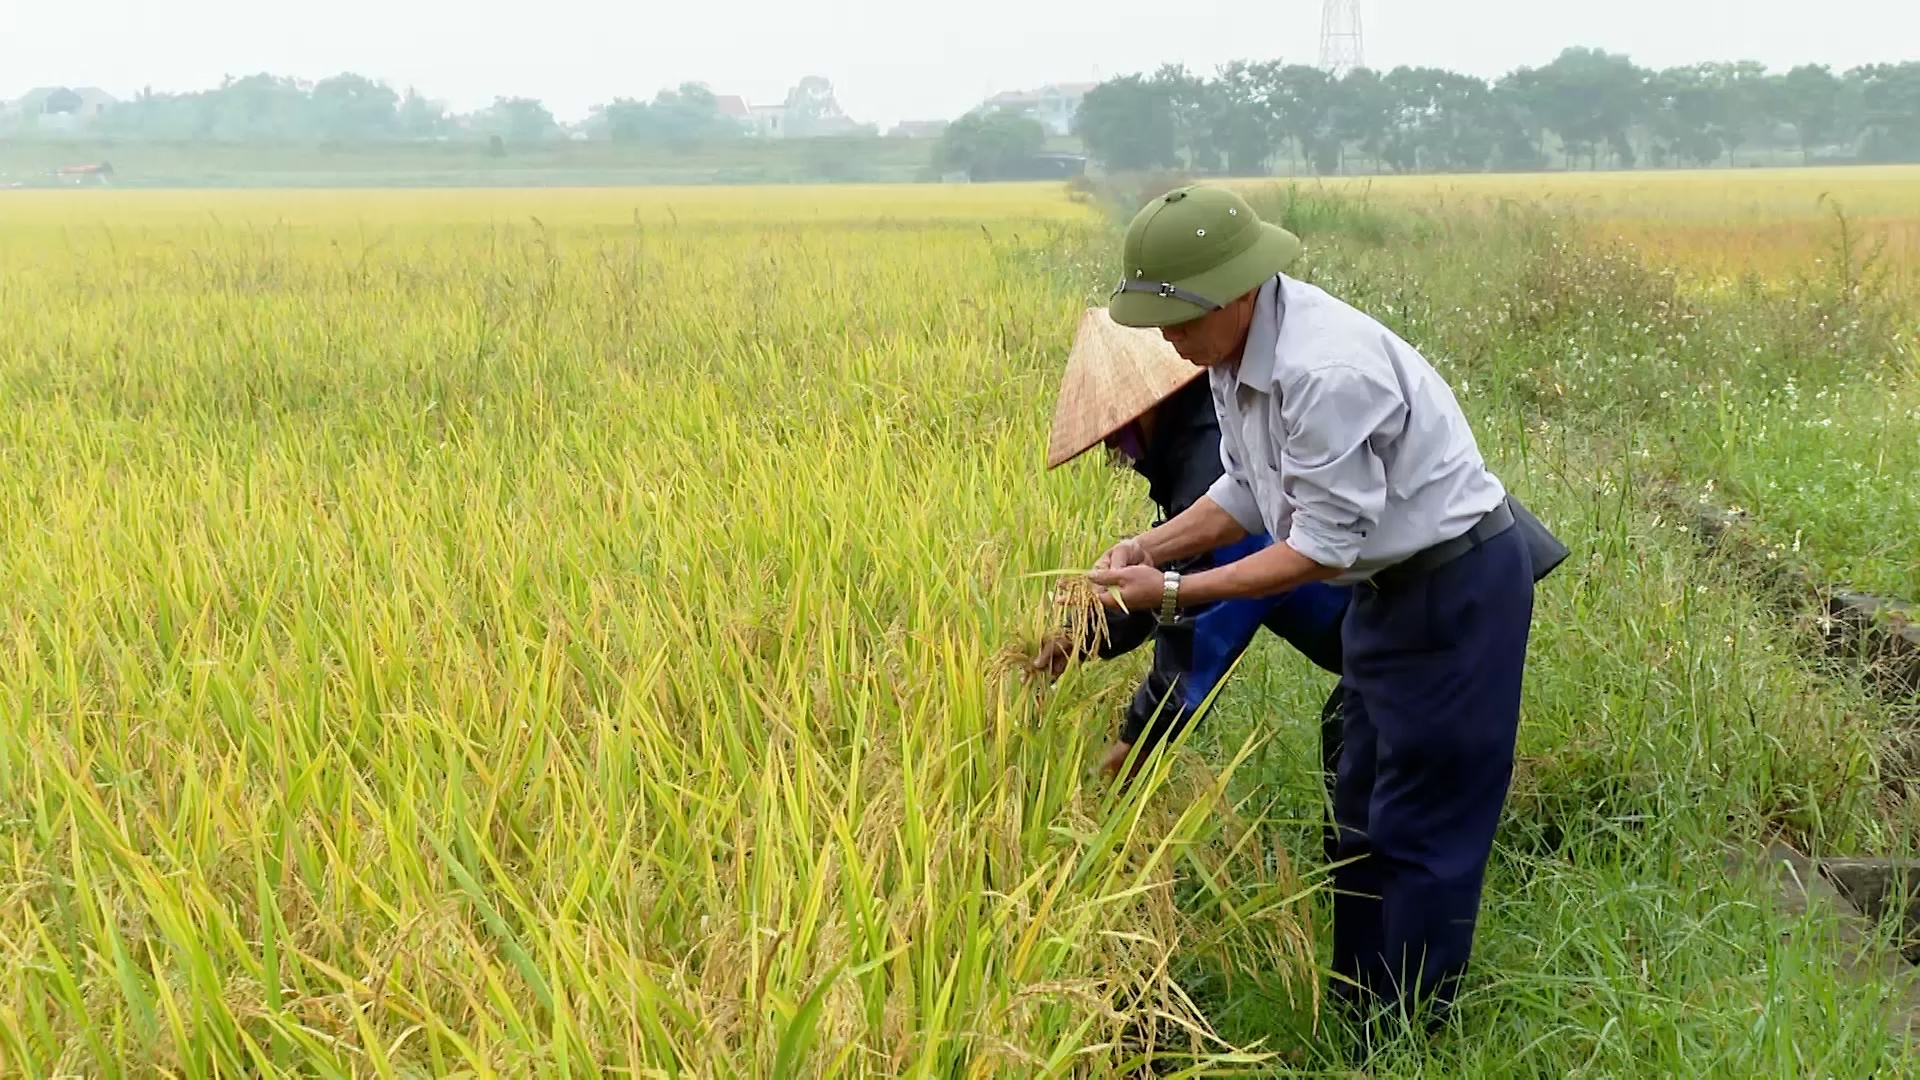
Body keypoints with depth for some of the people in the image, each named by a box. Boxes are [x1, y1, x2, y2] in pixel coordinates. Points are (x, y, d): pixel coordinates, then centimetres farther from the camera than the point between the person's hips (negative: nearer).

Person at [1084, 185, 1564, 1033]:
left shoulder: (1325, 370, -34)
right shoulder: (1235, 348, -4)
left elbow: (1323, 546, -28)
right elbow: (1249, 493, 5)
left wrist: (1174, 593, -25)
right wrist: (1152, 545, -10)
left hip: (1458, 588, -10)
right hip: (1394, 583, 10)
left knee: (1422, 825, 1)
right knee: (1362, 815, 18)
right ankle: (1359, 1015, 32)